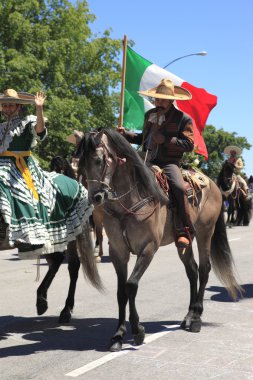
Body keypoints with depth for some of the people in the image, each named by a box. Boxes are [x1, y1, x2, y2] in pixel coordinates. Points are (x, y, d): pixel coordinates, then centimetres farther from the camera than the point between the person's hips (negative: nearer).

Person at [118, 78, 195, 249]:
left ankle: (184, 231, -27)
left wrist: (165, 140, -18)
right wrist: (126, 134, 14)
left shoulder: (183, 119, -2)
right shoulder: (149, 115, 17)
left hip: (169, 163, -6)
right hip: (148, 161, 6)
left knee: (178, 187, -33)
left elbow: (189, 144, -10)